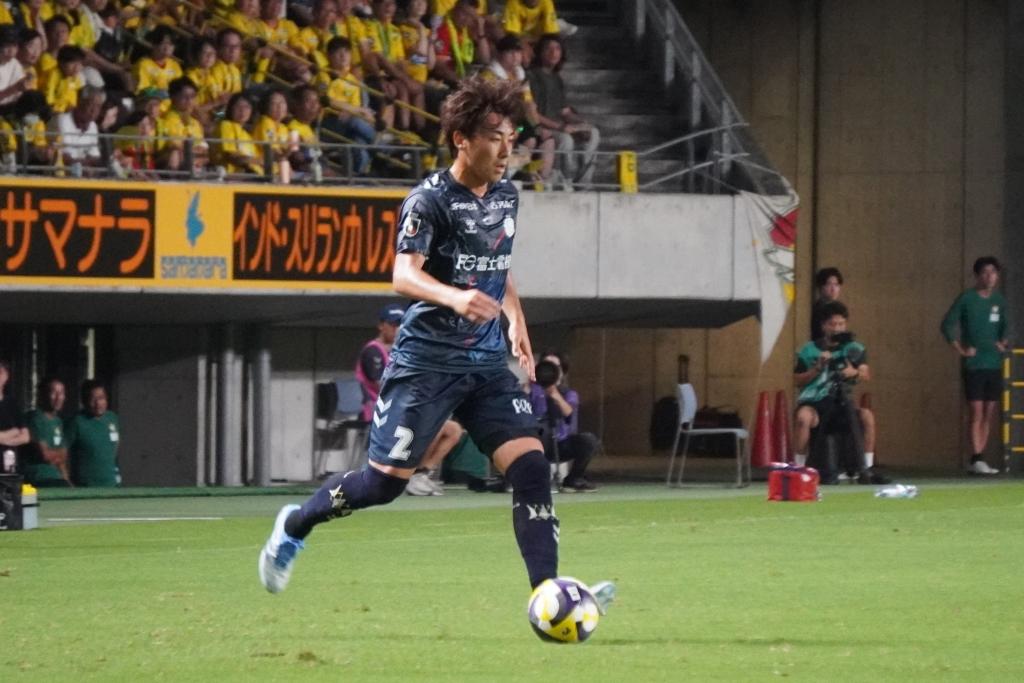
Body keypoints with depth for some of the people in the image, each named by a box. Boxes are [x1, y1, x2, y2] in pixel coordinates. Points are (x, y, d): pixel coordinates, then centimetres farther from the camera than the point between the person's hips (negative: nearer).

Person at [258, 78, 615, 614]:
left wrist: (515, 319, 15)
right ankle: (293, 527, 23)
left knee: (530, 464, -11)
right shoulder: (430, 200, -12)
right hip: (426, 361, -6)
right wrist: (454, 298, -42)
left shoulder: (506, 196, 11)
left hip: (487, 363, 6)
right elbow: (404, 275, -24)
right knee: (385, 482, -2)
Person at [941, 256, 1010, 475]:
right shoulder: (967, 299, -5)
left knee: (989, 415, 6)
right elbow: (948, 324, -6)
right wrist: (960, 349, -12)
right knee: (977, 413, -11)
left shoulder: (999, 301, 9)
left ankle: (979, 459, 11)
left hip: (994, 364, 5)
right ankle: (976, 460, -12)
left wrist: (1003, 342, 2)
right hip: (973, 364, -5)